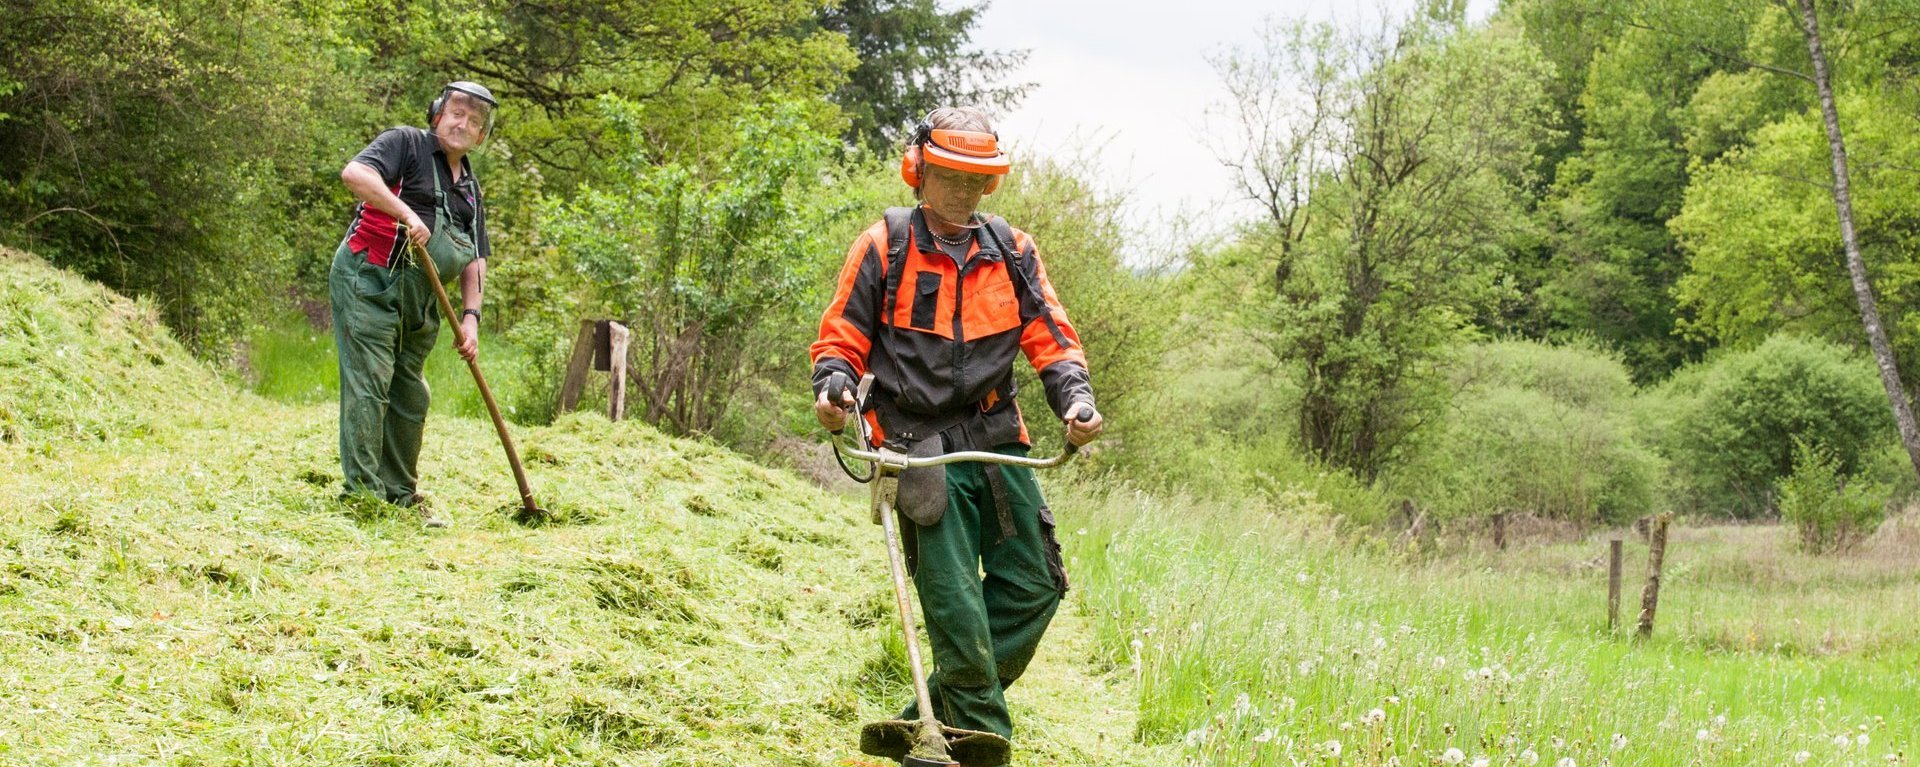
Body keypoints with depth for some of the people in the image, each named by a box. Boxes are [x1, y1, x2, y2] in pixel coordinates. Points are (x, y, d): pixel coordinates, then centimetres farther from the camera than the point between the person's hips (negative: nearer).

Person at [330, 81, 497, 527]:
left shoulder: (470, 189, 18)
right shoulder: (407, 144, -3)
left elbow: (475, 259, 15)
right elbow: (354, 173, -21)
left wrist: (471, 316, 2)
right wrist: (406, 212, -28)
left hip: (417, 300, 8)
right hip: (367, 280, -8)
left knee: (411, 396, 11)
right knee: (369, 383, -12)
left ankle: (401, 494, 21)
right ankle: (363, 492, -12)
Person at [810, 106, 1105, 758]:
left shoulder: (1011, 252, 12)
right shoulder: (884, 246, 1)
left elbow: (1051, 335, 10)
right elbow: (843, 335, 3)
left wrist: (1076, 399, -7)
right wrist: (832, 387, -17)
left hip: (997, 440, 5)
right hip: (921, 449, -5)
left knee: (1035, 584, 2)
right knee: (956, 607, -10)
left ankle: (934, 717, 13)